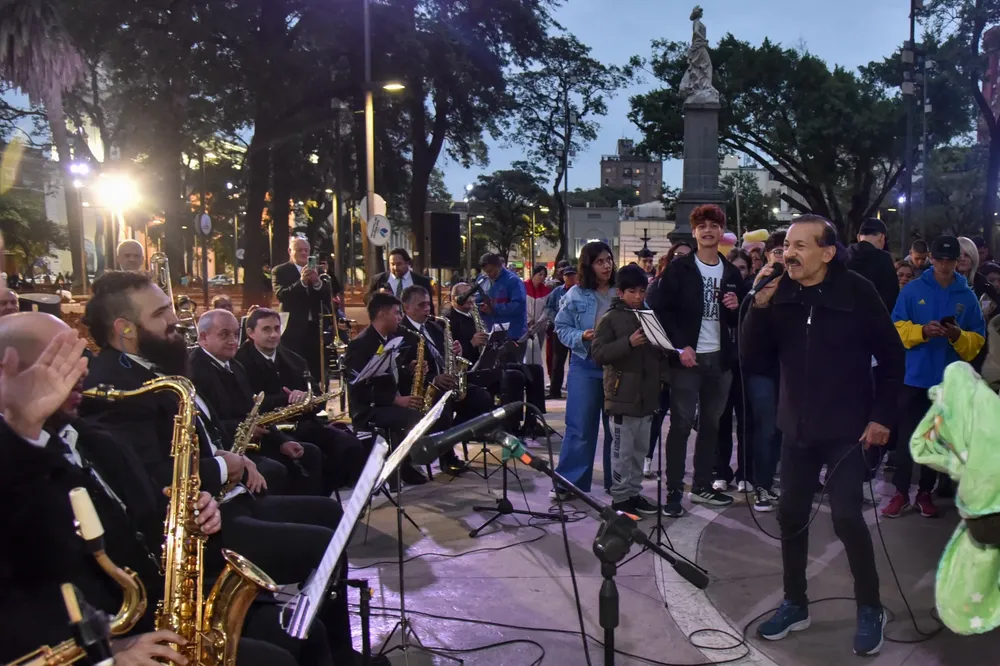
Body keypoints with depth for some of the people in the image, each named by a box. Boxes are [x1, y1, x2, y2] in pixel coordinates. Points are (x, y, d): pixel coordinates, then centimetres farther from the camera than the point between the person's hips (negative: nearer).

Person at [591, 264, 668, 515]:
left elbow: (661, 349, 22)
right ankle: (620, 497, 10)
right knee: (623, 451, -1)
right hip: (622, 396, -6)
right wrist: (628, 343, -23)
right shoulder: (610, 318, -5)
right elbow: (598, 354, -14)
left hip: (647, 395, 6)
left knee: (640, 449, 13)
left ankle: (634, 493, 25)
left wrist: (662, 375, 7)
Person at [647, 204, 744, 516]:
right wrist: (680, 346, -16)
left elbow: (739, 320, 17)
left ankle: (702, 486, 23)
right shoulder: (679, 268, -4)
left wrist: (736, 307, -6)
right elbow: (660, 310, -8)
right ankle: (674, 491, 3)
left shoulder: (732, 273, 11)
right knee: (681, 424, -4)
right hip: (688, 356, -5)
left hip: (720, 359, 5)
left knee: (711, 424, 12)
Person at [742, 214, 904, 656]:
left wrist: (882, 416, -8)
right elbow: (752, 352, -3)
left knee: (847, 517, -5)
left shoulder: (857, 292, -11)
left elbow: (891, 355, -5)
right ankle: (795, 604, 24)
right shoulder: (781, 293, -2)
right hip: (797, 426, 4)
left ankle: (870, 610, 16)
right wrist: (760, 306, -18)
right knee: (791, 515, 8)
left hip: (847, 428, -4)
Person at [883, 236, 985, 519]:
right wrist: (923, 331, -21)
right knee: (906, 435, 1)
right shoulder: (913, 290, -2)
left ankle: (925, 492, 23)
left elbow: (977, 340, 3)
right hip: (915, 376, -2)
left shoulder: (968, 297, 3)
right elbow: (898, 328, -4)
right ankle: (901, 492, 11)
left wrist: (958, 336, -17)